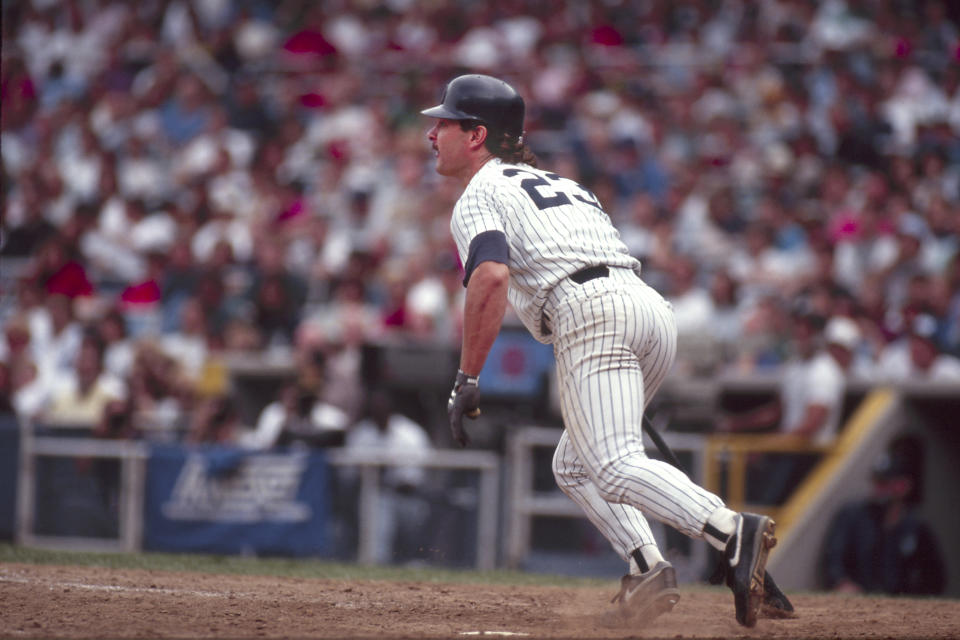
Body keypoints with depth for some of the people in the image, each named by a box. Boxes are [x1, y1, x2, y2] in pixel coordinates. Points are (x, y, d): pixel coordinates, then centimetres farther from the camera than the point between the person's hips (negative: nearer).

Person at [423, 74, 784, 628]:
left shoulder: (479, 195, 8)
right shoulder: (561, 183, 34)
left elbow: (492, 277, -12)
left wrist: (467, 380, -11)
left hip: (590, 312, -8)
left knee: (616, 468, -19)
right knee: (574, 465, 19)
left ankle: (734, 533, -40)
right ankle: (648, 566, -3)